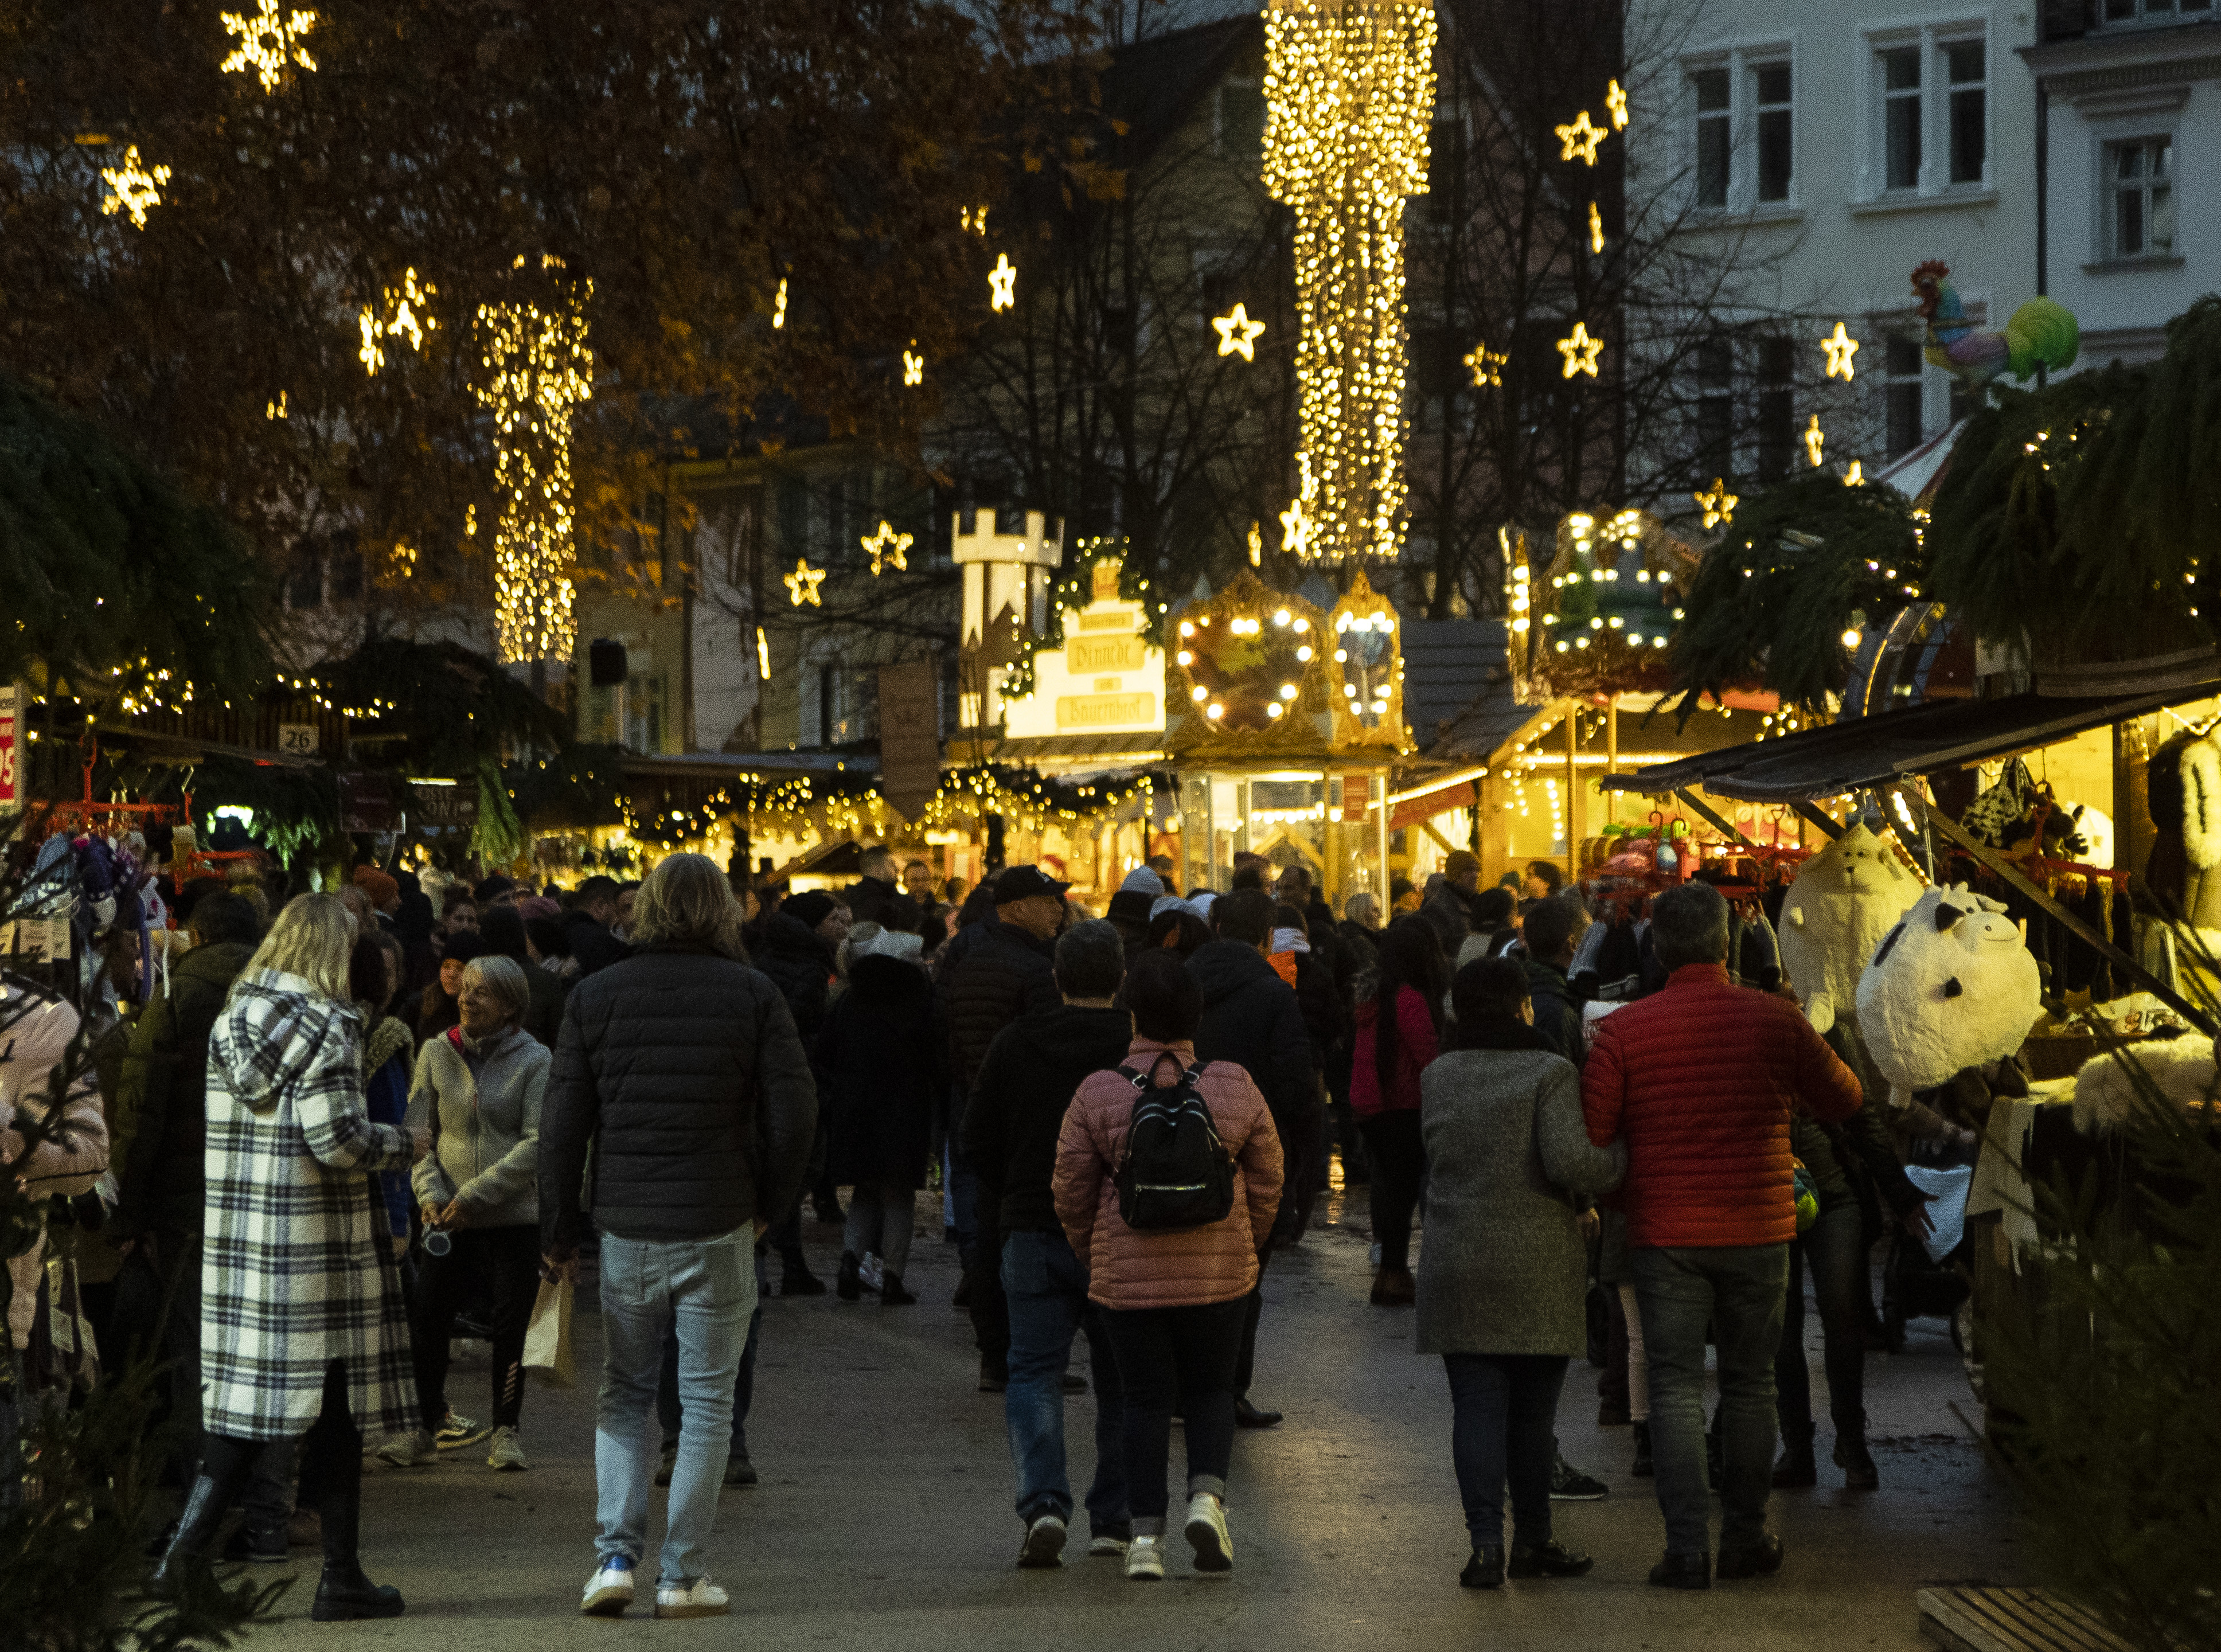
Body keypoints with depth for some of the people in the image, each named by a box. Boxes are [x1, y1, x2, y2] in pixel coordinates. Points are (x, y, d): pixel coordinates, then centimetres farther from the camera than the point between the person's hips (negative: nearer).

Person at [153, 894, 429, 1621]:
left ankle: (187, 1545, -3)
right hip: (316, 1242, -6)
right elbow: (336, 1138, -18)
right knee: (335, 1406, 4)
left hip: (236, 1234, 6)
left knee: (244, 1399, 9)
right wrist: (405, 1145, -2)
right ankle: (340, 1575, 9)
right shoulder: (324, 1025, -11)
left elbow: (219, 1127, 13)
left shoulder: (231, 1020, 10)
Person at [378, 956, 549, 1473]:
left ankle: (506, 1431, 17)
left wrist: (474, 1195, -16)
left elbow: (536, 1144, -10)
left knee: (509, 1328, 3)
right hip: (448, 1219, 2)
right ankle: (423, 1428, 11)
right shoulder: (436, 1053, 4)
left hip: (514, 1217, -2)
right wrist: (429, 1192, -10)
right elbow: (418, 1132, 6)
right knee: (427, 1322, -2)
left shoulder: (534, 1060, -4)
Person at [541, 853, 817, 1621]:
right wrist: (769, 1204, 8)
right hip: (718, 1228, -2)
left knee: (624, 1394, 15)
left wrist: (559, 1231, 10)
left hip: (626, 1227, 2)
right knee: (707, 1400, 7)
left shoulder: (595, 995, 1)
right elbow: (795, 1112, -6)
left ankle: (615, 1557, 3)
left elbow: (561, 1125, 2)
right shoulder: (753, 995, -4)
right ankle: (682, 1573, 6)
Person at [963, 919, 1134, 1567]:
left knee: (1034, 1370, 2)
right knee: (1121, 1379, 12)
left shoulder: (1015, 1044, 0)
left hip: (1033, 1231, 0)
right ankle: (1113, 1519, 16)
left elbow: (976, 1141, 5)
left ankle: (1043, 1501, -19)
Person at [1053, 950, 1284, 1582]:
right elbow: (1267, 1180, 4)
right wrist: (1247, 1246, 20)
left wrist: (1089, 1255, 16)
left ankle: (1146, 1535, 3)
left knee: (1145, 1398, 7)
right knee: (1210, 1389, 16)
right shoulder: (1235, 1087, -3)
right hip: (1220, 1271, 1)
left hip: (1128, 1274, -1)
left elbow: (1071, 1190, 0)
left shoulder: (1098, 1093, -7)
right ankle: (1207, 1495, -5)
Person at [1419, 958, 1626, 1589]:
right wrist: (1621, 1160, 1)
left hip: (1456, 1266, 3)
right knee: (1533, 1410, 8)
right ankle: (1532, 1540, 17)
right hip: (1538, 1268, -3)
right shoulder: (1549, 1072, -8)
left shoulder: (1437, 1076, 6)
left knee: (1477, 1406, 3)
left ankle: (1486, 1542, -6)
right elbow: (1570, 1161, -20)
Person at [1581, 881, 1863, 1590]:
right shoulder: (1776, 1019, -4)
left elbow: (1591, 1134, -6)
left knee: (1676, 1387, 2)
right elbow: (1843, 1098, 10)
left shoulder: (1622, 1029, -8)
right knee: (1750, 1383, 14)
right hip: (1757, 1231, 1)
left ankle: (1688, 1547, -4)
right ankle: (1746, 1537, 21)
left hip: (1664, 1232, -1)